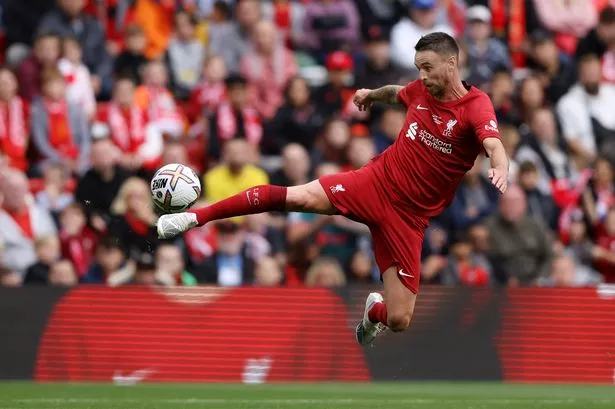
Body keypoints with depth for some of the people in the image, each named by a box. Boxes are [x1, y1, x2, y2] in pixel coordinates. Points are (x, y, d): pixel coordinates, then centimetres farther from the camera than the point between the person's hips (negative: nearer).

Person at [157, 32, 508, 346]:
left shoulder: (476, 106, -16)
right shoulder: (422, 90, 1)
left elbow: (494, 144, -37)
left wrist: (501, 169, -58)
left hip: (409, 217, -3)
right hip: (376, 181, 3)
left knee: (399, 321, -6)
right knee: (294, 197, -20)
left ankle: (374, 311, 33)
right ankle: (195, 217, -11)